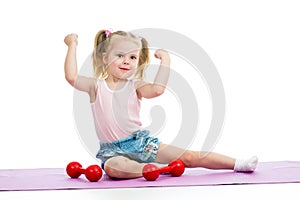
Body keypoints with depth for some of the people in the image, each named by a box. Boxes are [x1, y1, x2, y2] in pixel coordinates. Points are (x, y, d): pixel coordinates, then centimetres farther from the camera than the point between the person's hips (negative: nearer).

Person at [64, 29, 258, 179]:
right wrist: (73, 46, -10)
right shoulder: (96, 86, 2)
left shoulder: (135, 86, 2)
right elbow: (72, 77, -15)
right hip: (114, 150, -1)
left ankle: (238, 164, -5)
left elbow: (156, 89, -19)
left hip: (141, 142, 1)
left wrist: (165, 61, -18)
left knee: (189, 157, -7)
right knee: (112, 167, -40)